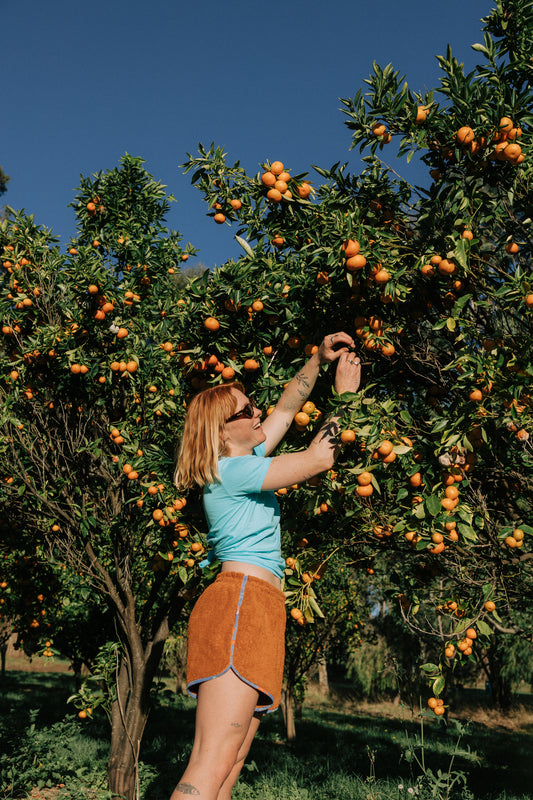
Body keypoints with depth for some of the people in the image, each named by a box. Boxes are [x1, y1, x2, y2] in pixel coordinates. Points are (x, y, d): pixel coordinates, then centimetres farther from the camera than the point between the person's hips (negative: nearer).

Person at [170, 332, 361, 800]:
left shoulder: (241, 462, 21)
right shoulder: (232, 470, -6)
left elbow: (286, 410, 28)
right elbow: (319, 459, -9)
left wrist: (318, 361, 20)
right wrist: (344, 394, 2)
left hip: (255, 609, 10)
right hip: (241, 600, -10)